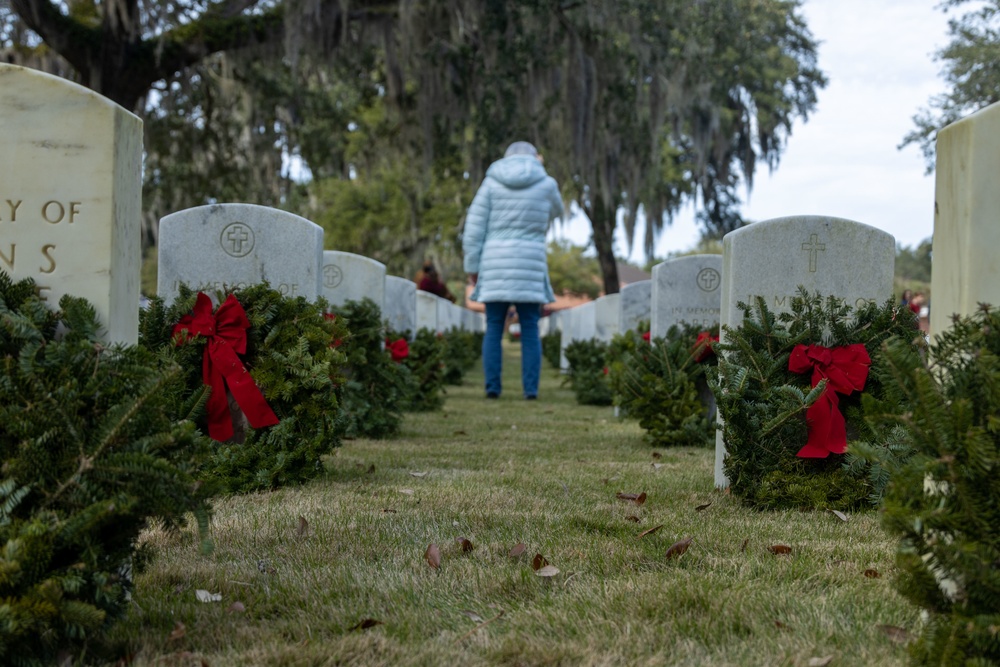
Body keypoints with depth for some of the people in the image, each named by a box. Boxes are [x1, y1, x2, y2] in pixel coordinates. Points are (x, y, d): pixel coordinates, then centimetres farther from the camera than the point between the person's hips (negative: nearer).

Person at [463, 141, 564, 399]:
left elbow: (475, 226, 0)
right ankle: (530, 387, -1)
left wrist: (472, 266, 5)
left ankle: (492, 387, 0)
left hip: (495, 266, 1)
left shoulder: (492, 182, 4)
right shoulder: (546, 184, 3)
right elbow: (555, 212, 25)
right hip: (529, 266, 0)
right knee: (530, 330, 5)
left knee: (494, 329, 5)